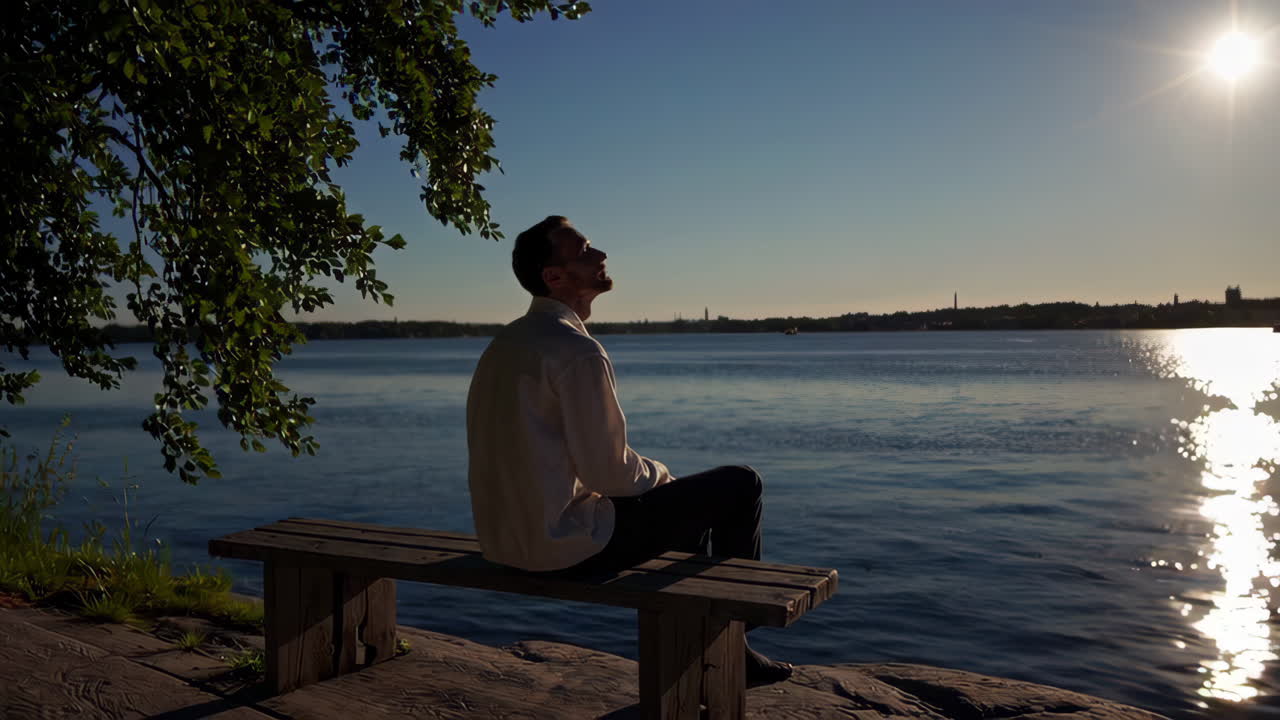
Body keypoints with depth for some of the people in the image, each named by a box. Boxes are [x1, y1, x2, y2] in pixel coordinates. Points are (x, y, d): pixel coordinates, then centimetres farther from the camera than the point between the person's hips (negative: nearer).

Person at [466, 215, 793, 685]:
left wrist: (650, 473, 17)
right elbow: (607, 470, -20)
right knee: (741, 485, 1)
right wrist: (659, 474, 2)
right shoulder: (578, 351, -20)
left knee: (695, 503, 27)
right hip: (567, 547, -10)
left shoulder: (504, 344, 10)